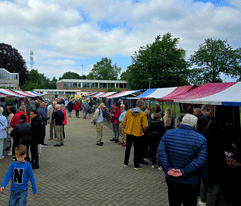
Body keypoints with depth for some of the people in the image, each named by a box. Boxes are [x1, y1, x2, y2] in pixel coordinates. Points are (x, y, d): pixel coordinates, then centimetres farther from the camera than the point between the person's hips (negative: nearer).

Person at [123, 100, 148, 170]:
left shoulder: (129, 111, -3)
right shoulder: (142, 114, -14)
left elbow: (124, 121, 2)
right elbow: (145, 125, -15)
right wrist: (142, 131, 4)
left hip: (128, 132, 4)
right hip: (137, 134, -4)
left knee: (128, 147, 20)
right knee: (137, 149, 8)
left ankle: (125, 163, 31)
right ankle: (136, 165, 15)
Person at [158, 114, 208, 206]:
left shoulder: (168, 133, -1)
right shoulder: (201, 139, -11)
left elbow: (161, 151, -6)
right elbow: (200, 160, -19)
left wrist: (167, 168, -10)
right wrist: (184, 172, -17)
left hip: (171, 180, 3)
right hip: (190, 183, -3)